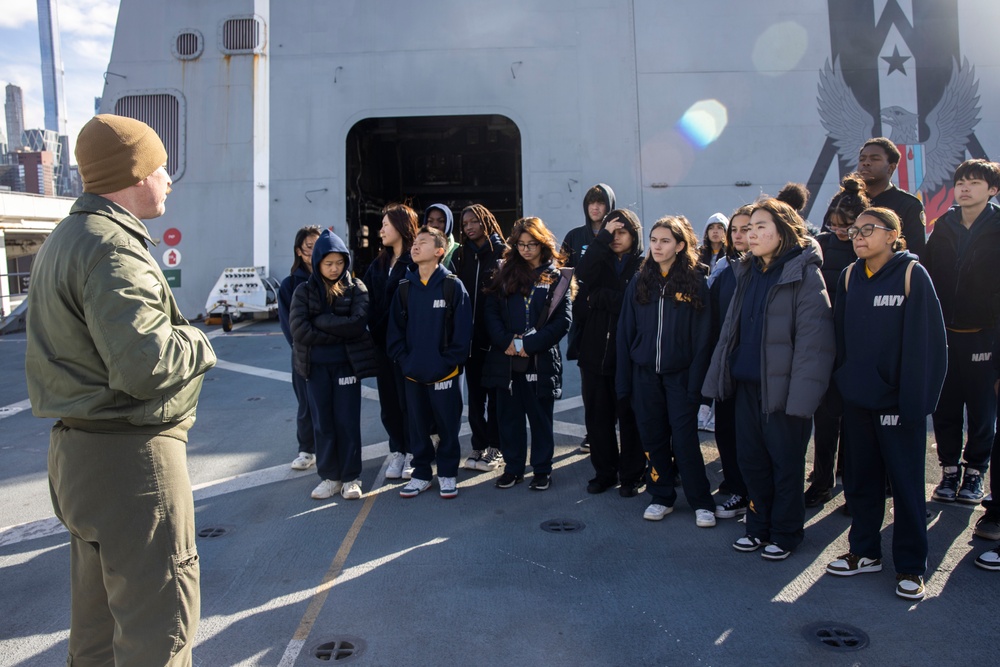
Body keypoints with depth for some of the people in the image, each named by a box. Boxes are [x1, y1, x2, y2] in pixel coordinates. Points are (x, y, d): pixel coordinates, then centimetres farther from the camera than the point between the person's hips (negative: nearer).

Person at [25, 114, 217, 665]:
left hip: (79, 449, 11)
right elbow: (144, 366, -28)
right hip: (130, 455, -11)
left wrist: (174, 335, 6)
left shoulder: (65, 239, 15)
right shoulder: (112, 247, -19)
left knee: (100, 616, 23)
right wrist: (196, 343, -9)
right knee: (158, 623, -1)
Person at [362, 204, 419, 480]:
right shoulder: (378, 264, 15)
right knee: (388, 400, 12)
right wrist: (372, 330, -2)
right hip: (382, 343, 7)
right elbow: (367, 299, 11)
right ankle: (397, 451, 24)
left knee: (408, 400, 2)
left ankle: (413, 454, 15)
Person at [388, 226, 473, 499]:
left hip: (445, 374, -3)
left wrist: (448, 362, -13)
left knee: (448, 426, 7)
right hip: (412, 374, 4)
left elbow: (463, 330, -8)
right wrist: (404, 360, -5)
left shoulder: (453, 285, -6)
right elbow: (395, 329, 6)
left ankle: (447, 473, 23)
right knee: (418, 426, 13)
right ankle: (421, 473, 27)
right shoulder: (405, 288, 5)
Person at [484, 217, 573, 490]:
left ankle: (542, 470, 20)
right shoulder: (506, 274, 9)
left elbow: (563, 321, -6)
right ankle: (513, 468, 23)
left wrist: (528, 344, -14)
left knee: (540, 417, 8)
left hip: (541, 360, -3)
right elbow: (491, 311, 3)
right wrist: (506, 341, -12)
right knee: (509, 415, 10)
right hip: (506, 360, 3)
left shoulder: (557, 278, 1)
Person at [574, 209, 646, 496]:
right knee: (597, 416, 9)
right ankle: (604, 472, 23)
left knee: (628, 416, 5)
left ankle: (631, 475, 19)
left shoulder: (644, 267, -1)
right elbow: (583, 275, -11)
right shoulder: (600, 261, 11)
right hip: (595, 352, 4)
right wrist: (603, 236, -11)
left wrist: (599, 297, -9)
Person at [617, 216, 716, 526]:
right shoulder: (640, 282, 5)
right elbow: (625, 332, 5)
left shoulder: (695, 281, -3)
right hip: (645, 374, 3)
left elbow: (702, 336, -5)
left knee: (685, 439, -1)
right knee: (653, 437, 9)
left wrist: (696, 381, -12)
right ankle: (662, 496, 23)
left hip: (679, 373, -3)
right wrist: (624, 380, 0)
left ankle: (702, 503, 12)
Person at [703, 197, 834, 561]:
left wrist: (802, 391, -21)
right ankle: (759, 526, 30)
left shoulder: (804, 274, -10)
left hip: (781, 386, -6)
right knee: (751, 458, 13)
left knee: (786, 461, 7)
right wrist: (718, 376, 10)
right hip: (746, 383, 6)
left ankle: (785, 533, 24)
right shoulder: (747, 273, 12)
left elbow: (813, 338, -16)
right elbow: (730, 328, 15)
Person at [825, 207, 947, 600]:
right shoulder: (850, 277, 7)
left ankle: (910, 566, 18)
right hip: (856, 396, 5)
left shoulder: (912, 274, -8)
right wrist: (842, 383, 4)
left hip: (897, 399, -5)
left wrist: (916, 397, -16)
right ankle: (865, 552, 28)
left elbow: (927, 341, -12)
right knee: (860, 476, 13)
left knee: (906, 480, 6)